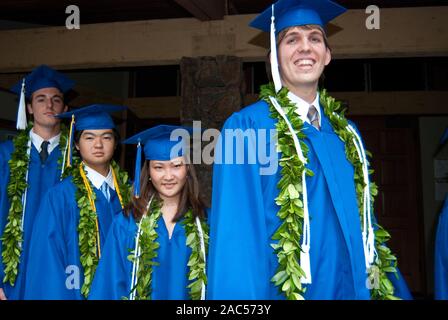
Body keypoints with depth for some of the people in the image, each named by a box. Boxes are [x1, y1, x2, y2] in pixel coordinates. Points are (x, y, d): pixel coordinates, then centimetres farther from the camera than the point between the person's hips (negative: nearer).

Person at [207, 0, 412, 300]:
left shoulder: (346, 131, 6)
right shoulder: (245, 127, -12)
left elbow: (364, 220, 11)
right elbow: (236, 236, -15)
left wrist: (394, 290, 9)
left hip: (357, 287, 6)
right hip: (286, 290, -5)